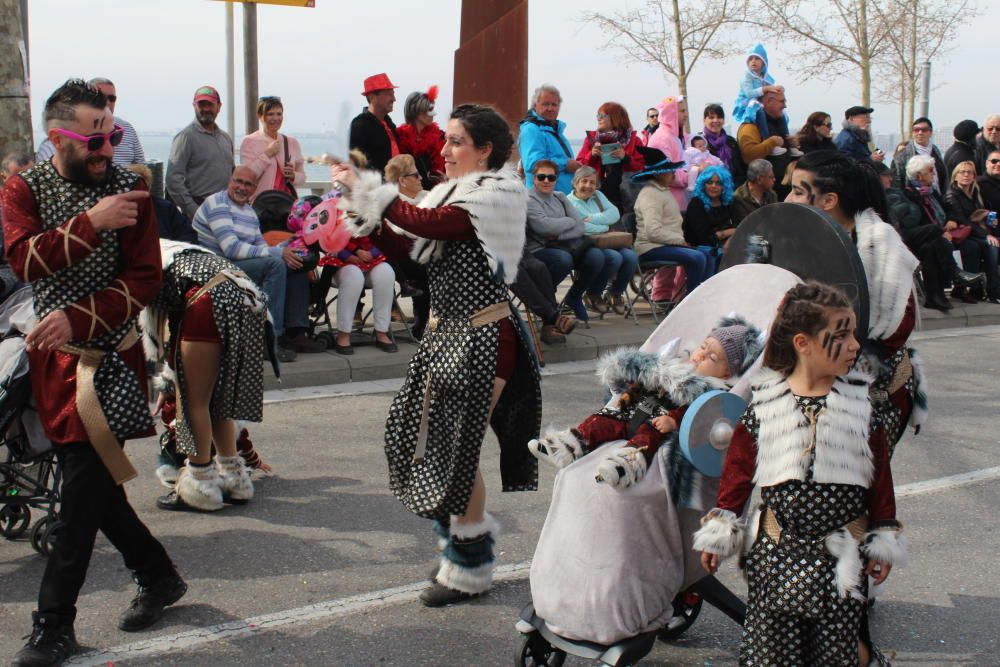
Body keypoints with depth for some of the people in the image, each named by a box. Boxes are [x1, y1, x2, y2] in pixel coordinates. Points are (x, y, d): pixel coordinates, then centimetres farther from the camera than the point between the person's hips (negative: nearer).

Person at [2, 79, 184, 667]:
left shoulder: (128, 189, -4)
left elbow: (146, 278, -9)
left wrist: (77, 318, -18)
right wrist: (91, 223, -25)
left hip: (112, 351, -4)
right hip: (52, 352, 4)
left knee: (86, 481, -7)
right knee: (89, 481, 9)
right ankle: (159, 577, 27)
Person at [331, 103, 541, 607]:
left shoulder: (497, 196, -13)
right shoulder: (454, 193, 12)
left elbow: (426, 223, -24)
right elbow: (407, 255, 8)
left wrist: (364, 189, -17)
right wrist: (364, 212, -3)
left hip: (483, 338, -9)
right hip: (451, 333, 9)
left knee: (457, 442, -3)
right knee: (416, 429, 10)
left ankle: (471, 566, 13)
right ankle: (471, 530, 28)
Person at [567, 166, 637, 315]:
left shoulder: (598, 196, 19)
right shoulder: (569, 202, -2)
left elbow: (615, 214, 4)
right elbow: (580, 227, -18)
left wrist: (592, 219, -10)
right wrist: (605, 226, -4)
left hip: (607, 243, 6)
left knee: (631, 256, -20)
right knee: (615, 257, -30)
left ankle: (615, 294, 2)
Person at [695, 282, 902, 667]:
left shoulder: (862, 403, -2)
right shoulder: (765, 404, -4)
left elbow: (880, 476, 3)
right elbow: (738, 468, 2)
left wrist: (884, 540, 4)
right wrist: (719, 532, 2)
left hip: (842, 556, 0)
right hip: (776, 552, 0)